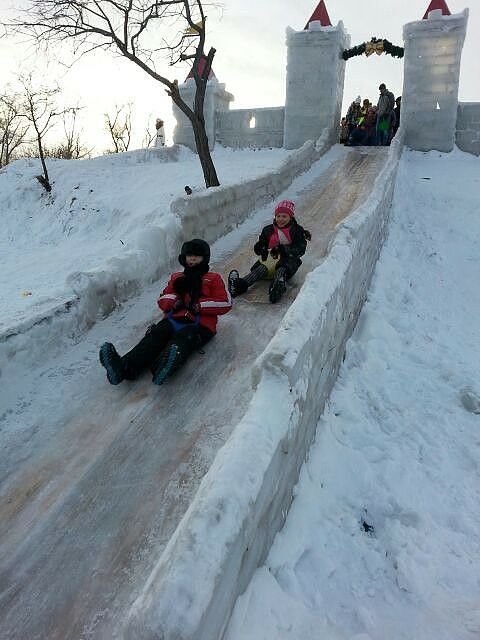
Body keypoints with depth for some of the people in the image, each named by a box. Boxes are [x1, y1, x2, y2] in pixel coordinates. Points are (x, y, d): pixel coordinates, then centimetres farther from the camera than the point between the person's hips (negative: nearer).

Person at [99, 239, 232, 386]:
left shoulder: (214, 279, 19)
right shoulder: (176, 277, 31)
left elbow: (226, 303, 5)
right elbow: (162, 300, 26)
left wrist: (199, 305, -7)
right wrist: (174, 301, 2)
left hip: (200, 324, -4)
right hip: (173, 320, 4)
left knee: (182, 339, -38)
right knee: (155, 335, -29)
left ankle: (162, 369, -68)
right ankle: (125, 367, -52)